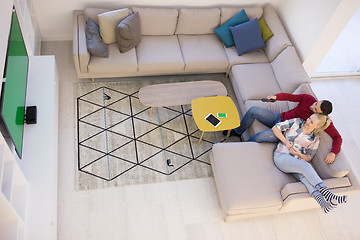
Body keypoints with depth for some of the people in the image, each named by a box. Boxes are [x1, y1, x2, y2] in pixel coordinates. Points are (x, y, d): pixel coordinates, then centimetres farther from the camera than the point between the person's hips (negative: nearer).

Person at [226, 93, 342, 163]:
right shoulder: (308, 99, -11)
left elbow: (338, 137, -15)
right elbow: (290, 96, -7)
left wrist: (333, 153, -32)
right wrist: (276, 96, -27)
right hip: (280, 118, 5)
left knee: (260, 136, -30)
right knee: (253, 110, -8)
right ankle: (237, 132, 18)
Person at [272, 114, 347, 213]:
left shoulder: (315, 140, 9)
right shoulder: (296, 122, 4)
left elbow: (308, 158, 13)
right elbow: (275, 128, 1)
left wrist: (299, 154, -10)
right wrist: (286, 141, -9)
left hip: (296, 162, 3)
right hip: (281, 157, -2)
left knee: (303, 175, -35)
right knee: (305, 166, -33)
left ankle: (319, 199, -56)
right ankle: (326, 193, -46)